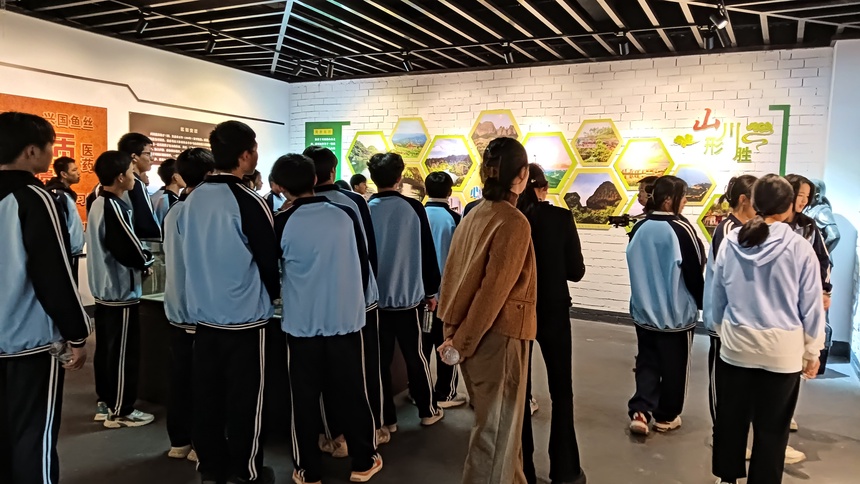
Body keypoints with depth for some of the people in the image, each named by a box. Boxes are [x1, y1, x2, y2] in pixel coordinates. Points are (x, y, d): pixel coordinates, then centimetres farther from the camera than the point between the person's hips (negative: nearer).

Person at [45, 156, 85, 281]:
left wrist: (75, 248, 17)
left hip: (72, 252, 10)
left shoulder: (66, 193, 14)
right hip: (67, 253, -10)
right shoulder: (57, 195, -16)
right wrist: (66, 253, -21)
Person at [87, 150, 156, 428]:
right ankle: (120, 411, 10)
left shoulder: (98, 204, 10)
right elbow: (132, 253, -23)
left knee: (105, 349, 16)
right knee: (123, 353, 1)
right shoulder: (115, 208, -20)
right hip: (121, 292, -10)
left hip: (103, 290, 10)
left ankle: (105, 403, 28)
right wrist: (148, 260, -3)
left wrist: (140, 257, 6)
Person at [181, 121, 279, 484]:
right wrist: (273, 294, 9)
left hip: (203, 312, 6)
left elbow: (190, 252, 13)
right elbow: (269, 258, -10)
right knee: (243, 397, 6)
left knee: (206, 392, 14)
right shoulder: (247, 201, -17)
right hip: (245, 315, -6)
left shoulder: (193, 199, 2)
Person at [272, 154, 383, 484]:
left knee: (304, 398, 11)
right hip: (347, 319, 2)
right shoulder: (346, 215, -3)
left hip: (302, 323, -1)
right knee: (352, 393, 13)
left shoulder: (282, 223, -7)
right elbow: (364, 264, 6)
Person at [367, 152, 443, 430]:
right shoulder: (414, 208, -8)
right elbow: (427, 253, -4)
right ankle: (427, 411, 25)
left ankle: (386, 418, 18)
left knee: (381, 359, 10)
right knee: (416, 356, 12)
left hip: (374, 297, 1)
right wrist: (431, 291, 6)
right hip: (409, 295, -1)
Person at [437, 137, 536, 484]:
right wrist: (461, 343, -14)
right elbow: (494, 290, -21)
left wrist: (454, 329, 10)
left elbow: (452, 273, 6)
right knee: (497, 427, 7)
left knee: (498, 421, 23)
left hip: (473, 334, 8)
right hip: (498, 335, -8)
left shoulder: (474, 216, 4)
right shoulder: (515, 223, -18)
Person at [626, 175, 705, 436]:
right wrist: (702, 303, 7)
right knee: (673, 366, 12)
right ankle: (666, 417, 25)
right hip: (676, 312, -4)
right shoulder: (681, 229, -18)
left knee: (647, 361, 14)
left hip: (644, 310, 5)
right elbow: (695, 272, -10)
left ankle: (640, 411, 3)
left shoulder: (639, 228, -2)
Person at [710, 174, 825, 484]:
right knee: (772, 427, 10)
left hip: (736, 344, 3)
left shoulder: (731, 242, -3)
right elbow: (811, 306, -4)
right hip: (782, 349, -2)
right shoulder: (799, 248, -11)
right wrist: (812, 352, 8)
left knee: (730, 417, 17)